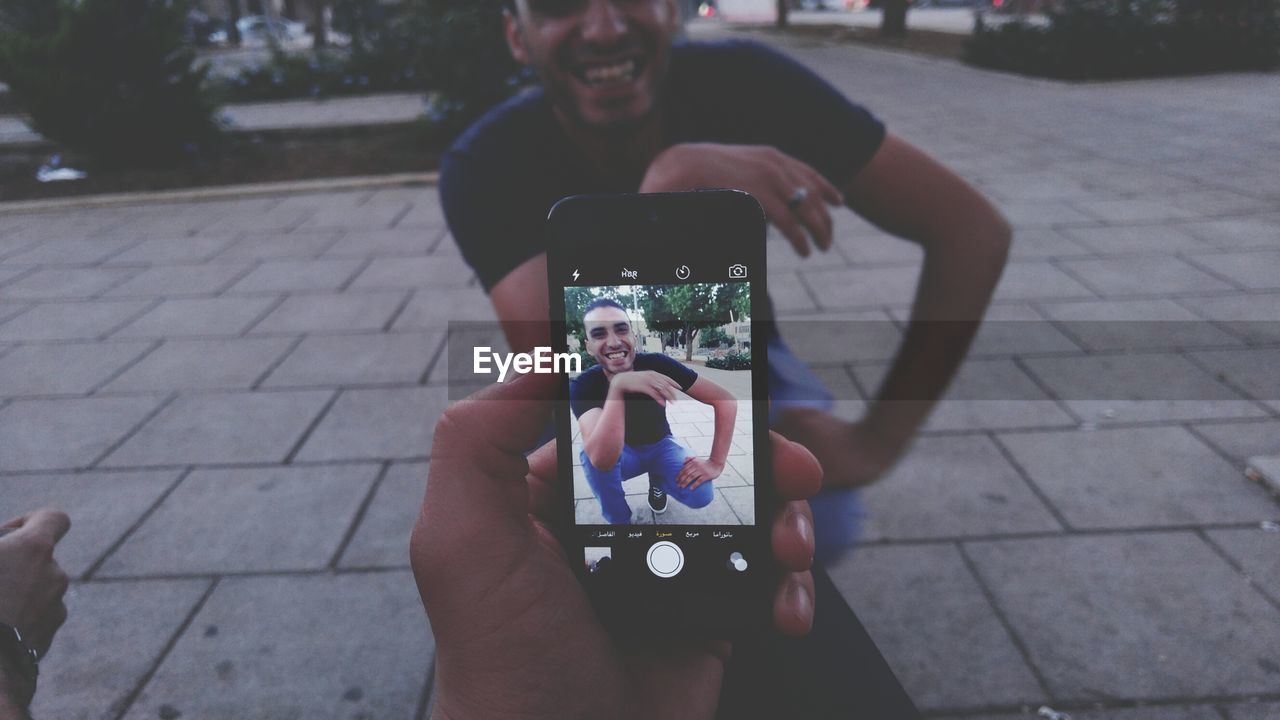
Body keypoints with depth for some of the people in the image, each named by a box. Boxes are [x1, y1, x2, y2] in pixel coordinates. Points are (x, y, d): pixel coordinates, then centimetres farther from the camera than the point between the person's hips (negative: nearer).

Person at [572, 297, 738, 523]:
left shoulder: (656, 364, -25)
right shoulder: (583, 386, -28)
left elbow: (725, 400, -21)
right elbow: (602, 460, -46)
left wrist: (716, 463, -27)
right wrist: (618, 385, -53)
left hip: (660, 447, 2)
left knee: (700, 494, -26)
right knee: (591, 454, -35)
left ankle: (657, 480, 9)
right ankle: (620, 521, -9)